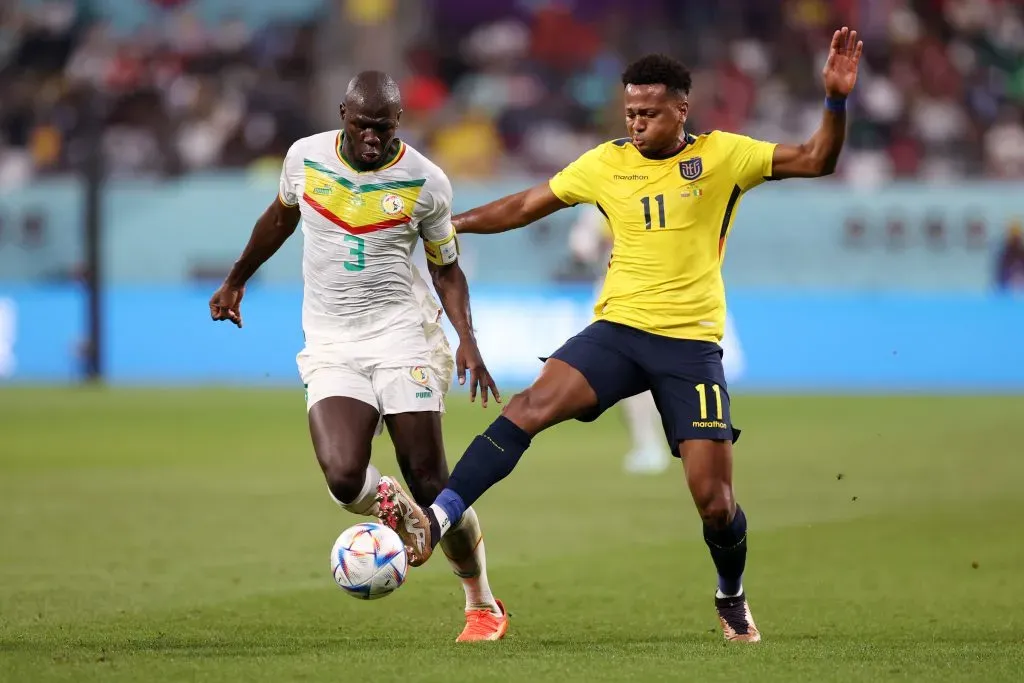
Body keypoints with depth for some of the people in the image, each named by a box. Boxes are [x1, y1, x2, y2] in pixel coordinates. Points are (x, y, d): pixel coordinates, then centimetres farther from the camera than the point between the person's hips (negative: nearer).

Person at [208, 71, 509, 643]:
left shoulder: (425, 182, -5)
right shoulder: (306, 158, 0)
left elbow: (446, 269, 6)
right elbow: (280, 218, 21)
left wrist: (467, 339, -8)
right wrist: (237, 281, 28)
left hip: (402, 336, -2)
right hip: (331, 345, 2)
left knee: (429, 483, -6)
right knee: (345, 478, -20)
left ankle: (483, 604, 14)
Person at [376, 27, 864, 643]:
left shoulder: (722, 156, 0)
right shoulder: (607, 163, 6)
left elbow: (815, 161, -3)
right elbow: (527, 206, 16)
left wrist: (836, 101, -18)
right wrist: (450, 222, 13)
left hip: (692, 344, -1)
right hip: (618, 330, 1)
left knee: (715, 502, -4)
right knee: (531, 407, -25)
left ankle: (732, 598, 26)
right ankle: (435, 521, -33)